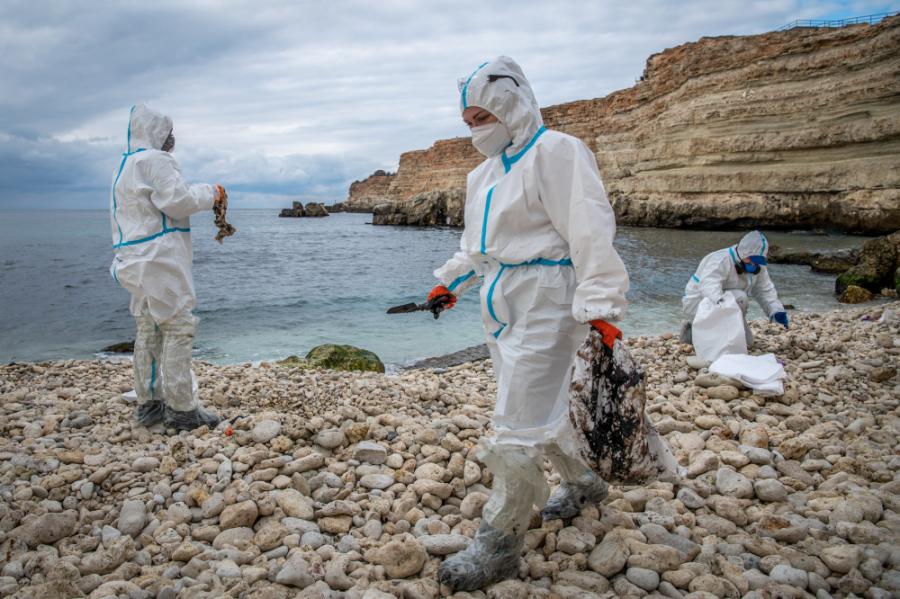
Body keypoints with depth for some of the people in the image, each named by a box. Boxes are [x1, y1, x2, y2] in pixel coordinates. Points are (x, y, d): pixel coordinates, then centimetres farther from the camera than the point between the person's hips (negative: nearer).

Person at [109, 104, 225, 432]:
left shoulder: (125, 166, 21)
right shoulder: (154, 160, -9)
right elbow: (178, 201, -16)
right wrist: (209, 192, -3)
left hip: (137, 262, 10)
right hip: (160, 259, -10)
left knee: (148, 331, 12)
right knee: (178, 328, -8)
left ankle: (149, 404, 17)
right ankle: (182, 408, -7)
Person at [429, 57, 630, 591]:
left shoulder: (555, 152, -12)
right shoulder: (486, 172, 17)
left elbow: (591, 231, -21)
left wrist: (599, 305, -27)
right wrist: (451, 282, 29)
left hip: (546, 300, -9)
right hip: (504, 303, 9)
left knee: (518, 425, -7)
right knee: (542, 406, 18)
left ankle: (498, 546, 6)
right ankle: (584, 482, 42)